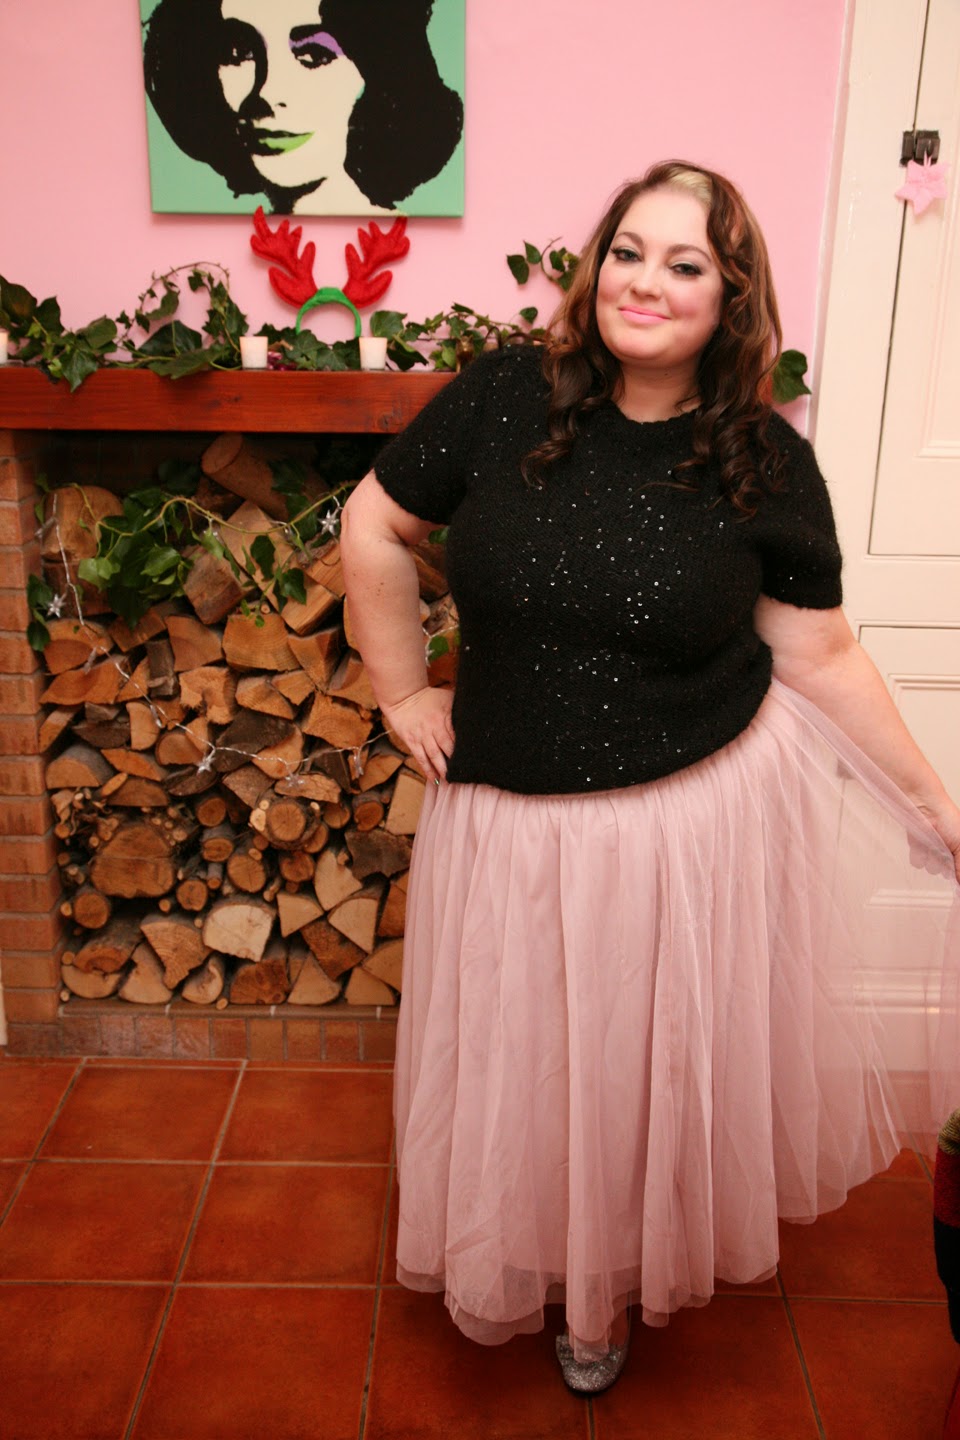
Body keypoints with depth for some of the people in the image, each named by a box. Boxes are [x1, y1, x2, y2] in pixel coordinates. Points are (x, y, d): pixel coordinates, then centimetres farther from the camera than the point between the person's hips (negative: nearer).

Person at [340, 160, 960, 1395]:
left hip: (699, 818, 0)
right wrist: (403, 691, 1)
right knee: (517, 1072, 19)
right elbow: (374, 526, 2)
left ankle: (615, 1286, 48)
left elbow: (821, 657, -1)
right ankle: (518, 1268, 51)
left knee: (655, 1073, 17)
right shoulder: (504, 399, -8)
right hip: (515, 821, 1)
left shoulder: (768, 466, -7)